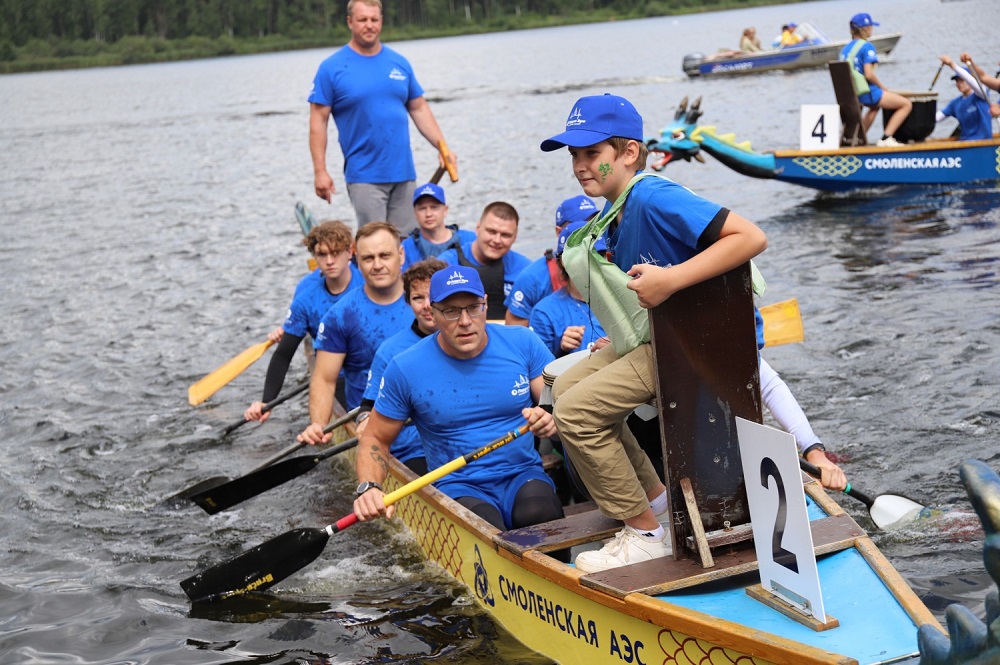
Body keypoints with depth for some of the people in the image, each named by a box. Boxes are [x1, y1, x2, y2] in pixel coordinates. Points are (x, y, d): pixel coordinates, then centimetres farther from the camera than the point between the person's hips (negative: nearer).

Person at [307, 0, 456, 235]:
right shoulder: (331, 68, -2)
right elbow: (318, 121, -2)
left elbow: (419, 109, 15)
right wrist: (320, 171, -9)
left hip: (403, 172, 4)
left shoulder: (399, 63, 10)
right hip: (364, 176, -4)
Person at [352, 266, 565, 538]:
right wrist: (368, 487, -13)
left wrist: (551, 421, -21)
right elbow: (375, 437, 7)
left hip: (524, 476, 2)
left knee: (538, 514, -34)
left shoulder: (522, 342, 1)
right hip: (459, 488, -1)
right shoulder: (405, 369, -3)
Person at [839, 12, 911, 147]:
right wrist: (883, 88, -6)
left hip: (849, 94, 9)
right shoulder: (866, 46, -12)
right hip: (866, 93, -9)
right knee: (906, 104, -2)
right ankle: (886, 139, -9)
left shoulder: (846, 48, 11)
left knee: (875, 105, 41)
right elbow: (869, 74, -21)